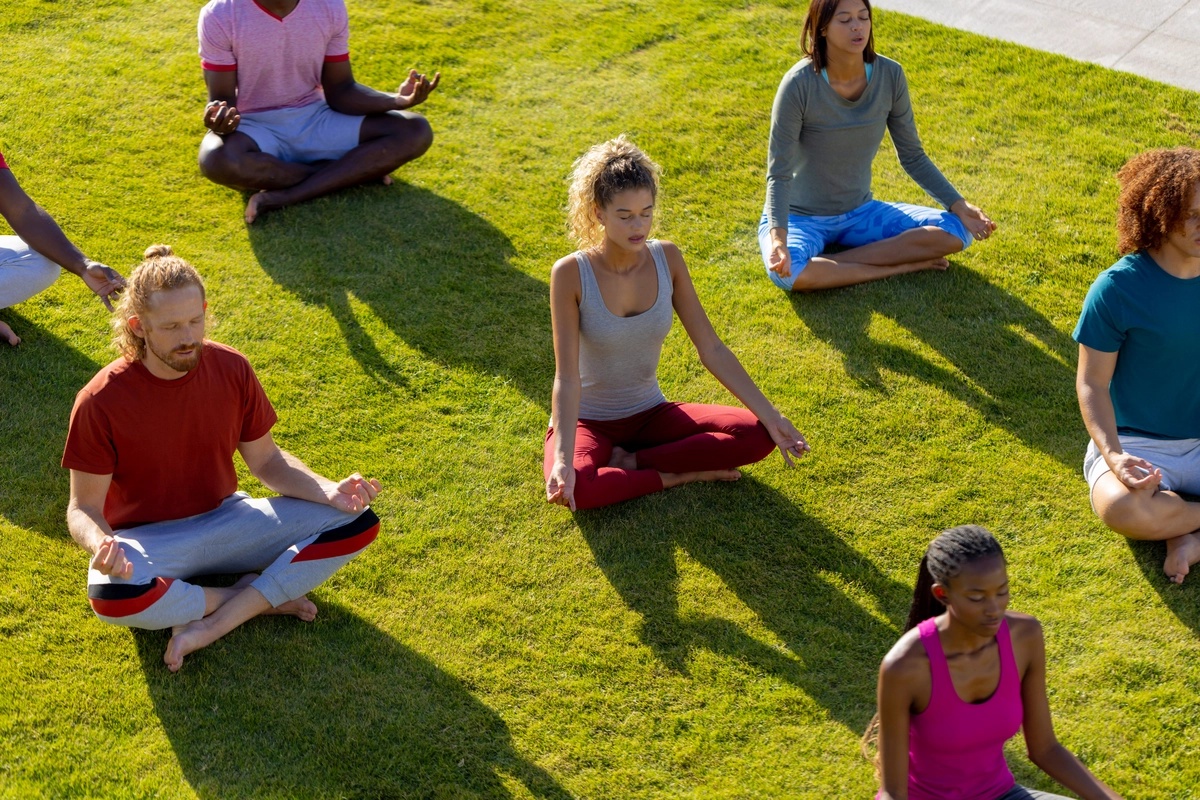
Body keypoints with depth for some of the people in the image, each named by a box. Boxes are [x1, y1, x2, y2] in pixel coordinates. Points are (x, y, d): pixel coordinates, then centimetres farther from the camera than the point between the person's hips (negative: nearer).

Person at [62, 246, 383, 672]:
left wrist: (331, 492, -16)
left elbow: (266, 461, 3)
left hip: (225, 520, 4)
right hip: (148, 541, -4)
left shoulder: (232, 369, -7)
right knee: (110, 594, -41)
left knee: (358, 522, -15)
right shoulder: (101, 402, -18)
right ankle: (258, 599, -13)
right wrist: (101, 544, -38)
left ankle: (213, 625, -20)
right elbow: (84, 506, -12)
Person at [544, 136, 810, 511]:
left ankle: (631, 461, -12)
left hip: (650, 414, 4)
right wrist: (563, 460, -36)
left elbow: (712, 349, -5)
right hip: (588, 421, -4)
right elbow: (567, 377, -23)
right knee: (576, 488, -38)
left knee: (759, 434, -16)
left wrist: (772, 416, -11)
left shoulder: (667, 258, -8)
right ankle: (682, 474, -14)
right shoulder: (571, 274, -20)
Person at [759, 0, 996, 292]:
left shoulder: (890, 75, -9)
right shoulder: (799, 84, -22)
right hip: (800, 218, -4)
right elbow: (779, 173, -20)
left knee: (956, 230, -14)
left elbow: (913, 157, 2)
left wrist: (958, 205, -8)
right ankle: (900, 266, -18)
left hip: (859, 213, 5)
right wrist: (778, 237, -36)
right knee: (788, 273, -39)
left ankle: (828, 263, -17)